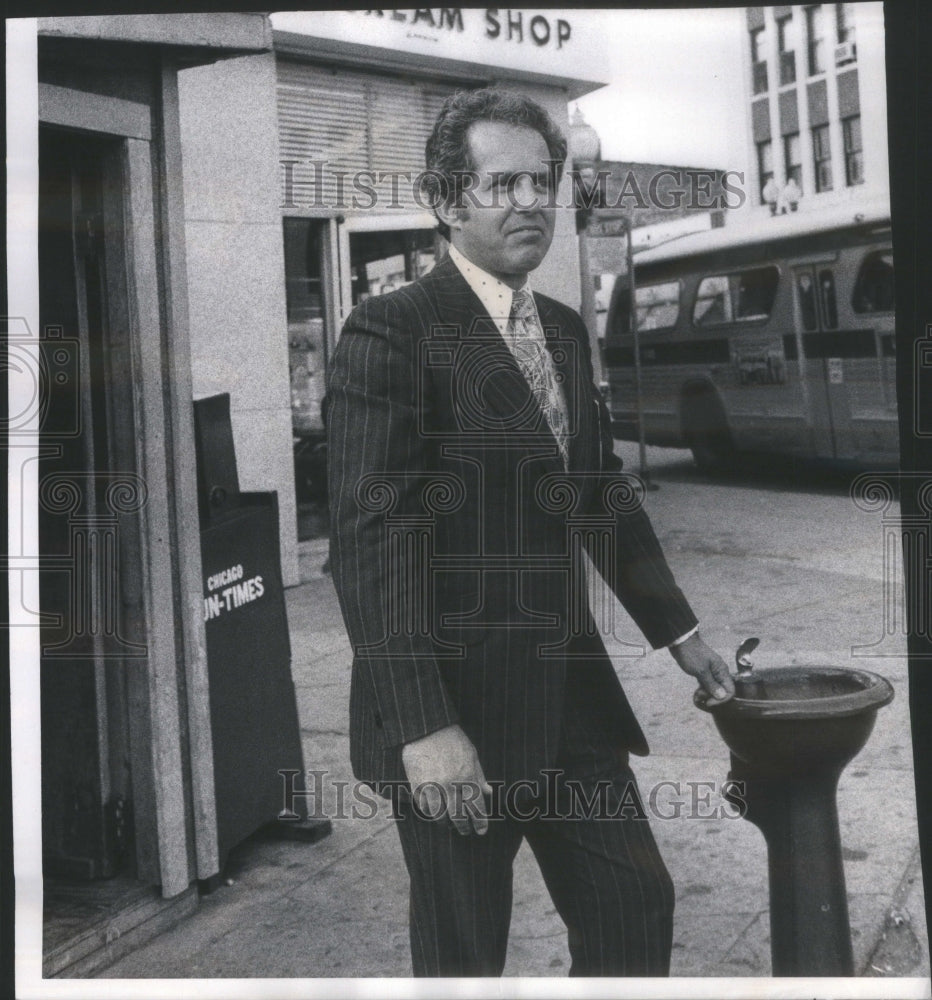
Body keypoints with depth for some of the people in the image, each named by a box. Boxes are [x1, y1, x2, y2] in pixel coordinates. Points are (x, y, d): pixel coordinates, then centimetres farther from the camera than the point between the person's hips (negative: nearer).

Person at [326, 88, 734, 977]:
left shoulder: (565, 330, 11)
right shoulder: (392, 332, -13)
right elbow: (370, 534, -19)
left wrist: (676, 630, 20)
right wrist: (421, 725, -24)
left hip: (569, 689, 7)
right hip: (456, 701, -7)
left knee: (634, 906, 14)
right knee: (463, 954, 9)